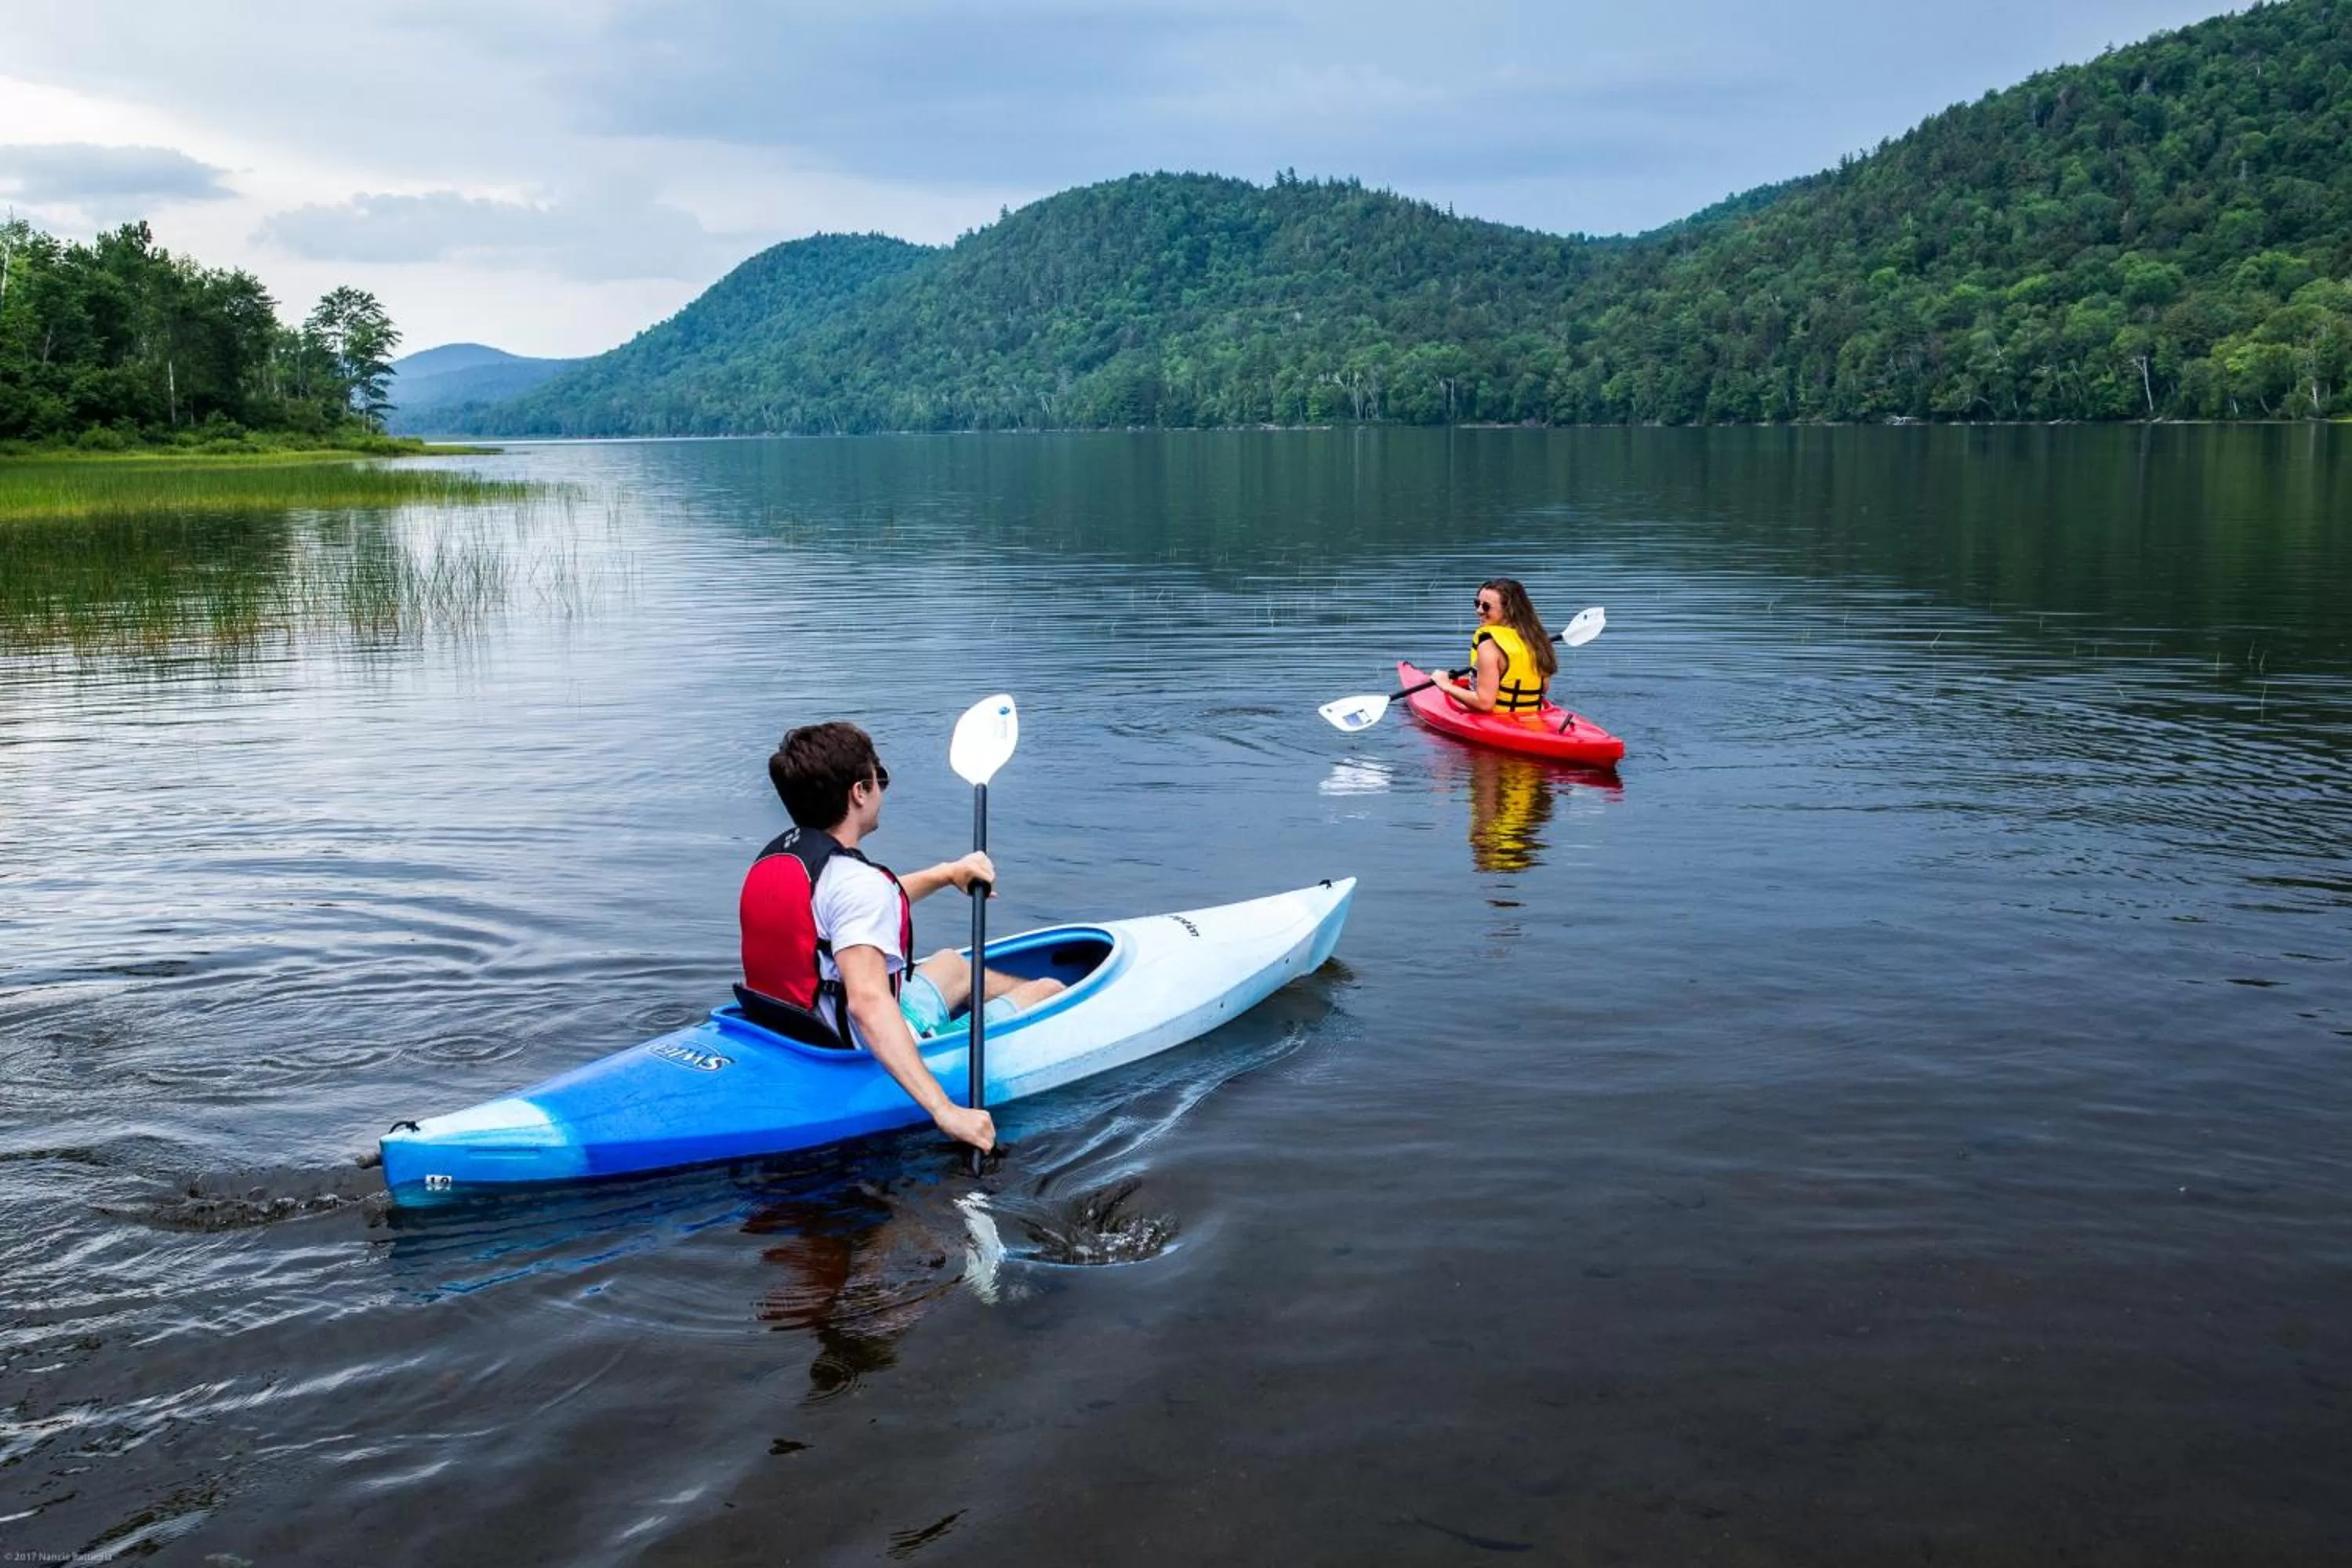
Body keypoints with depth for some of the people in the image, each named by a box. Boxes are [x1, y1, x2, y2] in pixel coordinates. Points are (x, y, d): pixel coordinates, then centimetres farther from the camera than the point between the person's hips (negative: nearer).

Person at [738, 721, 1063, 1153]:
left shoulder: (771, 858, 2)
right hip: (881, 1065, -10)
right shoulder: (855, 880, -28)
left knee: (950, 963, 35)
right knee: (1049, 990, 5)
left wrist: (945, 874, 20)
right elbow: (868, 1001, -41)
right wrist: (946, 1111, -45)